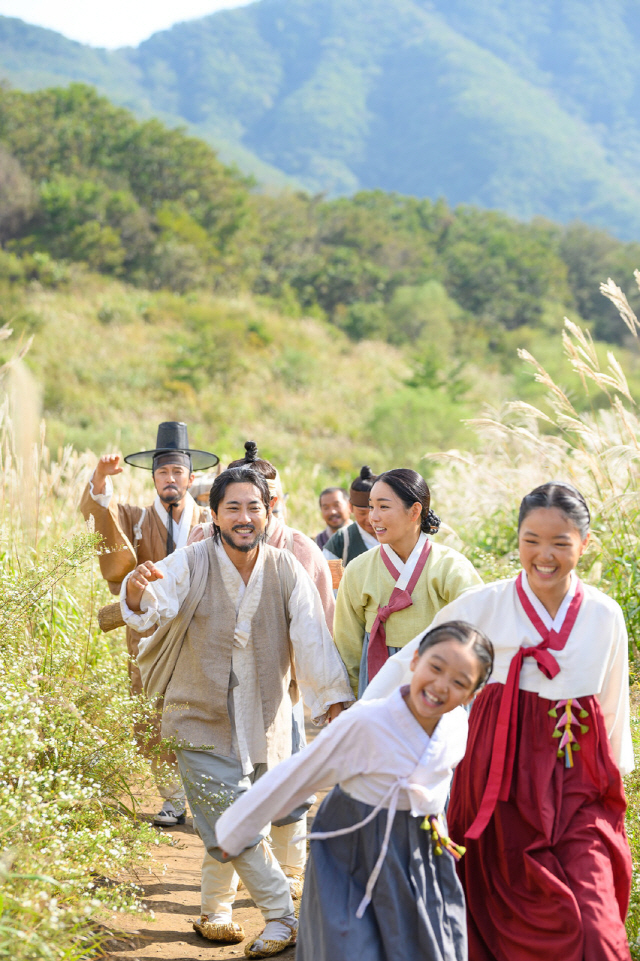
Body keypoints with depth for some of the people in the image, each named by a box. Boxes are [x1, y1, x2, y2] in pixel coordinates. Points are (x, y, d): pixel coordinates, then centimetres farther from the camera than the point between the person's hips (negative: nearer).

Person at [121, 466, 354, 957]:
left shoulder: (286, 571, -4)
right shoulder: (191, 564, -11)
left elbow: (312, 638, -9)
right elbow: (158, 603, -28)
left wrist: (336, 703, -18)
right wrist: (139, 592, -52)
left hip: (264, 722, 2)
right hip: (203, 718, -2)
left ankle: (217, 910, 35)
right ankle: (283, 917, 5)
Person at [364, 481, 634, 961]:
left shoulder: (604, 616, 2)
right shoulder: (485, 605, -4)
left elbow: (614, 707, 14)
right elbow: (410, 660, 2)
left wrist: (615, 784, 18)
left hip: (578, 784, 1)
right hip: (502, 776, -1)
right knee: (504, 920, 5)